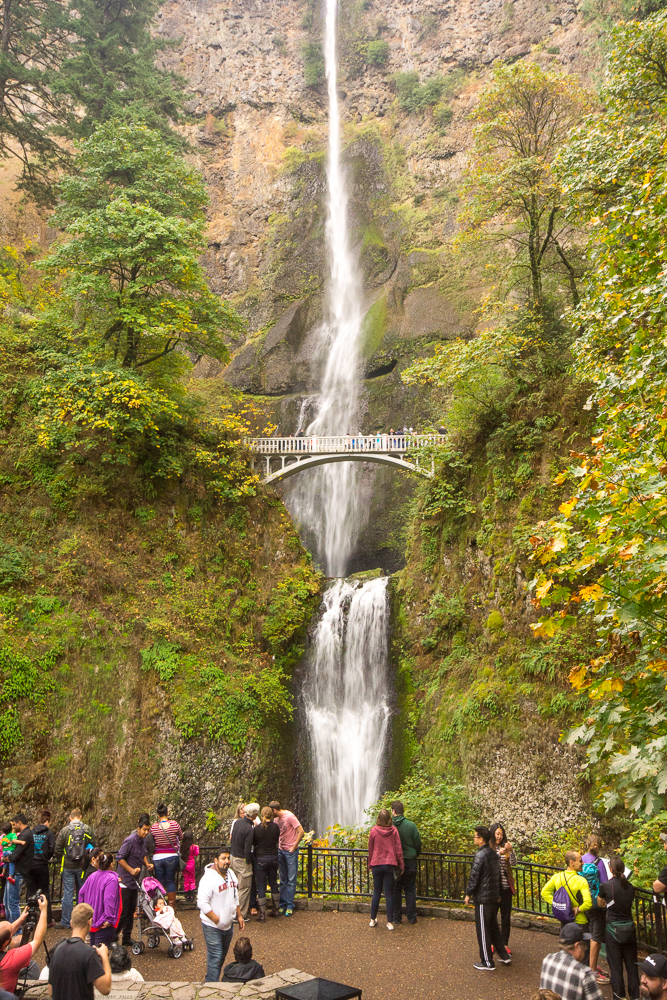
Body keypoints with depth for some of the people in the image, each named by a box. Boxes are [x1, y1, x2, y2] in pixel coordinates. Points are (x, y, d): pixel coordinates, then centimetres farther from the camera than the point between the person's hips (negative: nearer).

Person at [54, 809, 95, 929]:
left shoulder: (64, 830, -7)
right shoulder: (87, 829, -4)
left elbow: (58, 849, -4)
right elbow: (92, 846, 0)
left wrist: (58, 863, 10)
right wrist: (88, 861, 14)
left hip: (68, 866, -1)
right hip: (82, 866, 1)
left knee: (68, 893, 4)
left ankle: (65, 921, 7)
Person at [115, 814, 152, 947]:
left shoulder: (143, 841, 7)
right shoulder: (130, 841, -19)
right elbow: (119, 858, -19)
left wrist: (147, 863, 4)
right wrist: (131, 870, -23)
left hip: (135, 881, 8)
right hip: (125, 881, -8)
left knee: (131, 910, 13)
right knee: (123, 911, -6)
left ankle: (127, 939, 22)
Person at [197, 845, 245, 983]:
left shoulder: (231, 875, 5)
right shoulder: (209, 878, -21)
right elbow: (202, 903, -24)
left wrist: (239, 915, 16)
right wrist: (217, 920, -20)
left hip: (228, 924, 8)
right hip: (212, 927, -8)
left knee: (222, 956, 17)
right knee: (215, 958, -8)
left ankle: (209, 981, 32)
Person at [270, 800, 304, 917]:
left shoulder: (290, 817, -16)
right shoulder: (276, 819, 7)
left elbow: (301, 832, -18)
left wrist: (294, 847, -14)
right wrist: (277, 846, 6)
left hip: (291, 851, -7)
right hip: (280, 850, 7)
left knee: (291, 880, -1)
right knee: (283, 880, 11)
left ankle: (290, 906, 4)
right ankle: (283, 904, 16)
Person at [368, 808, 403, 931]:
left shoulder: (374, 831, -6)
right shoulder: (394, 831, -6)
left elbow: (370, 849, 3)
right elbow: (398, 850, -2)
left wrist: (370, 865, 15)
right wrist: (401, 865, 7)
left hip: (376, 865, 1)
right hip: (390, 865, -1)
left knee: (376, 892, 13)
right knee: (389, 894, 5)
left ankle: (372, 920, 21)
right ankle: (390, 922, 7)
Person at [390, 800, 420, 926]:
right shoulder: (411, 826, -10)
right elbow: (418, 844, -3)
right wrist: (416, 855, 17)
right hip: (409, 861, 0)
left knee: (395, 890, 11)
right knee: (410, 890, 11)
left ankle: (397, 917, 16)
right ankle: (412, 917, 14)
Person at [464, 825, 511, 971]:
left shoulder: (480, 855, -20)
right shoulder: (493, 853, 7)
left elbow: (474, 877, -18)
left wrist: (468, 894, -6)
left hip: (483, 898, -9)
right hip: (494, 896, 9)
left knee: (483, 930, 3)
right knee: (493, 927, 21)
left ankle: (487, 963, 10)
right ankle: (504, 956, 26)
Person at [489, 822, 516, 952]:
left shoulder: (505, 847, 5)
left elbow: (513, 863, -5)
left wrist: (510, 851, -24)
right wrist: (498, 854, -31)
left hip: (506, 887, 3)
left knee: (506, 916, 8)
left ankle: (505, 944, 19)